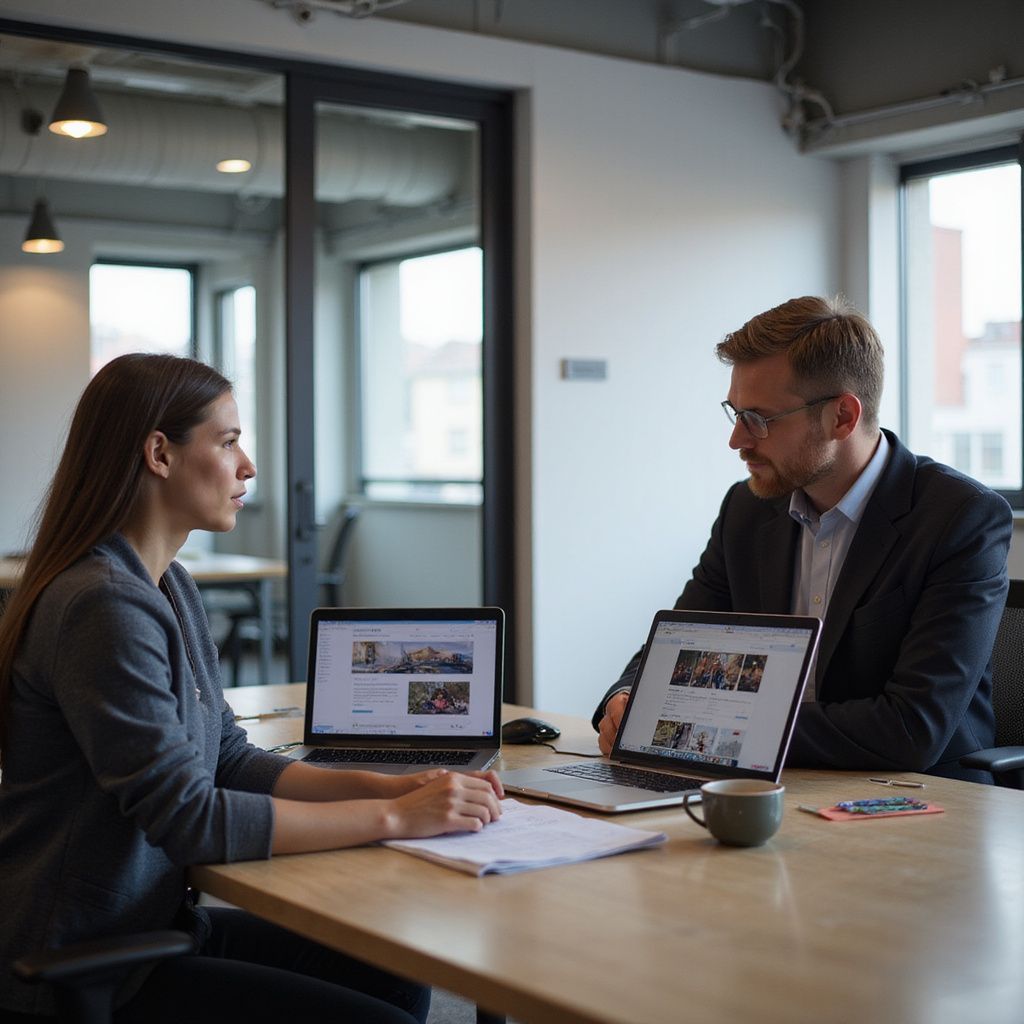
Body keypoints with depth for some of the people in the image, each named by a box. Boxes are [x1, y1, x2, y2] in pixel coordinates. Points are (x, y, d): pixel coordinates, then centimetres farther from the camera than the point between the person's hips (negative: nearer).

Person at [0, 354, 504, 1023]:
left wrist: (393, 786, -4)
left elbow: (229, 762, 8)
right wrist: (394, 817, -22)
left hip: (152, 920, 9)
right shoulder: (103, 605, -23)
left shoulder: (170, 588, 9)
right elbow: (186, 816, -26)